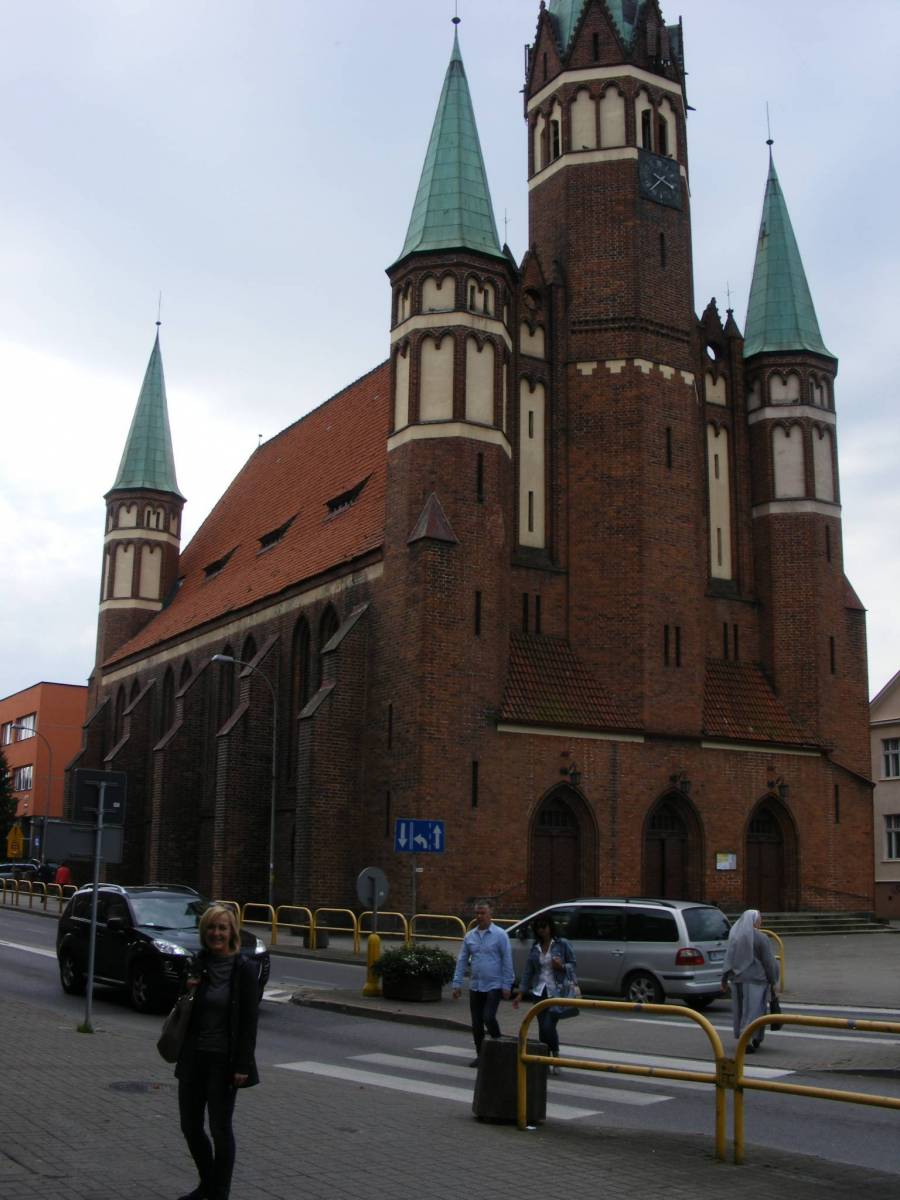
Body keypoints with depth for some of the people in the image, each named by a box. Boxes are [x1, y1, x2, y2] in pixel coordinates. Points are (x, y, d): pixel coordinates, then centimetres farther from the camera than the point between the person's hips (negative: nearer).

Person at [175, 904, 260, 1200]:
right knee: (190, 1126, 14)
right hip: (193, 1056, 6)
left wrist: (243, 1065, -16)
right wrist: (187, 992, -8)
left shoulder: (243, 970, -11)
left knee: (220, 1129, 4)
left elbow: (249, 1020, -11)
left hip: (223, 1060, -5)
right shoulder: (197, 964, 4)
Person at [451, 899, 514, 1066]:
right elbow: (462, 961, 9)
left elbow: (507, 961, -7)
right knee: (476, 1023, 8)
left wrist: (507, 985, -11)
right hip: (475, 986, 5)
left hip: (494, 985, -5)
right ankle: (480, 1055, 21)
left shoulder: (499, 935, -6)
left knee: (489, 1017, -16)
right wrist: (457, 983, 3)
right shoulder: (469, 936, 7)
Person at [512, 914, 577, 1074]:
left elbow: (573, 964, 2)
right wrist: (520, 994, 6)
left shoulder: (562, 944, -2)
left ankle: (556, 1056, 10)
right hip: (540, 992, 4)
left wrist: (562, 966, -19)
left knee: (549, 1026, -13)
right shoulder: (535, 949, 9)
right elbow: (527, 972, 10)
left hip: (558, 991, -4)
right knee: (543, 1028, 5)